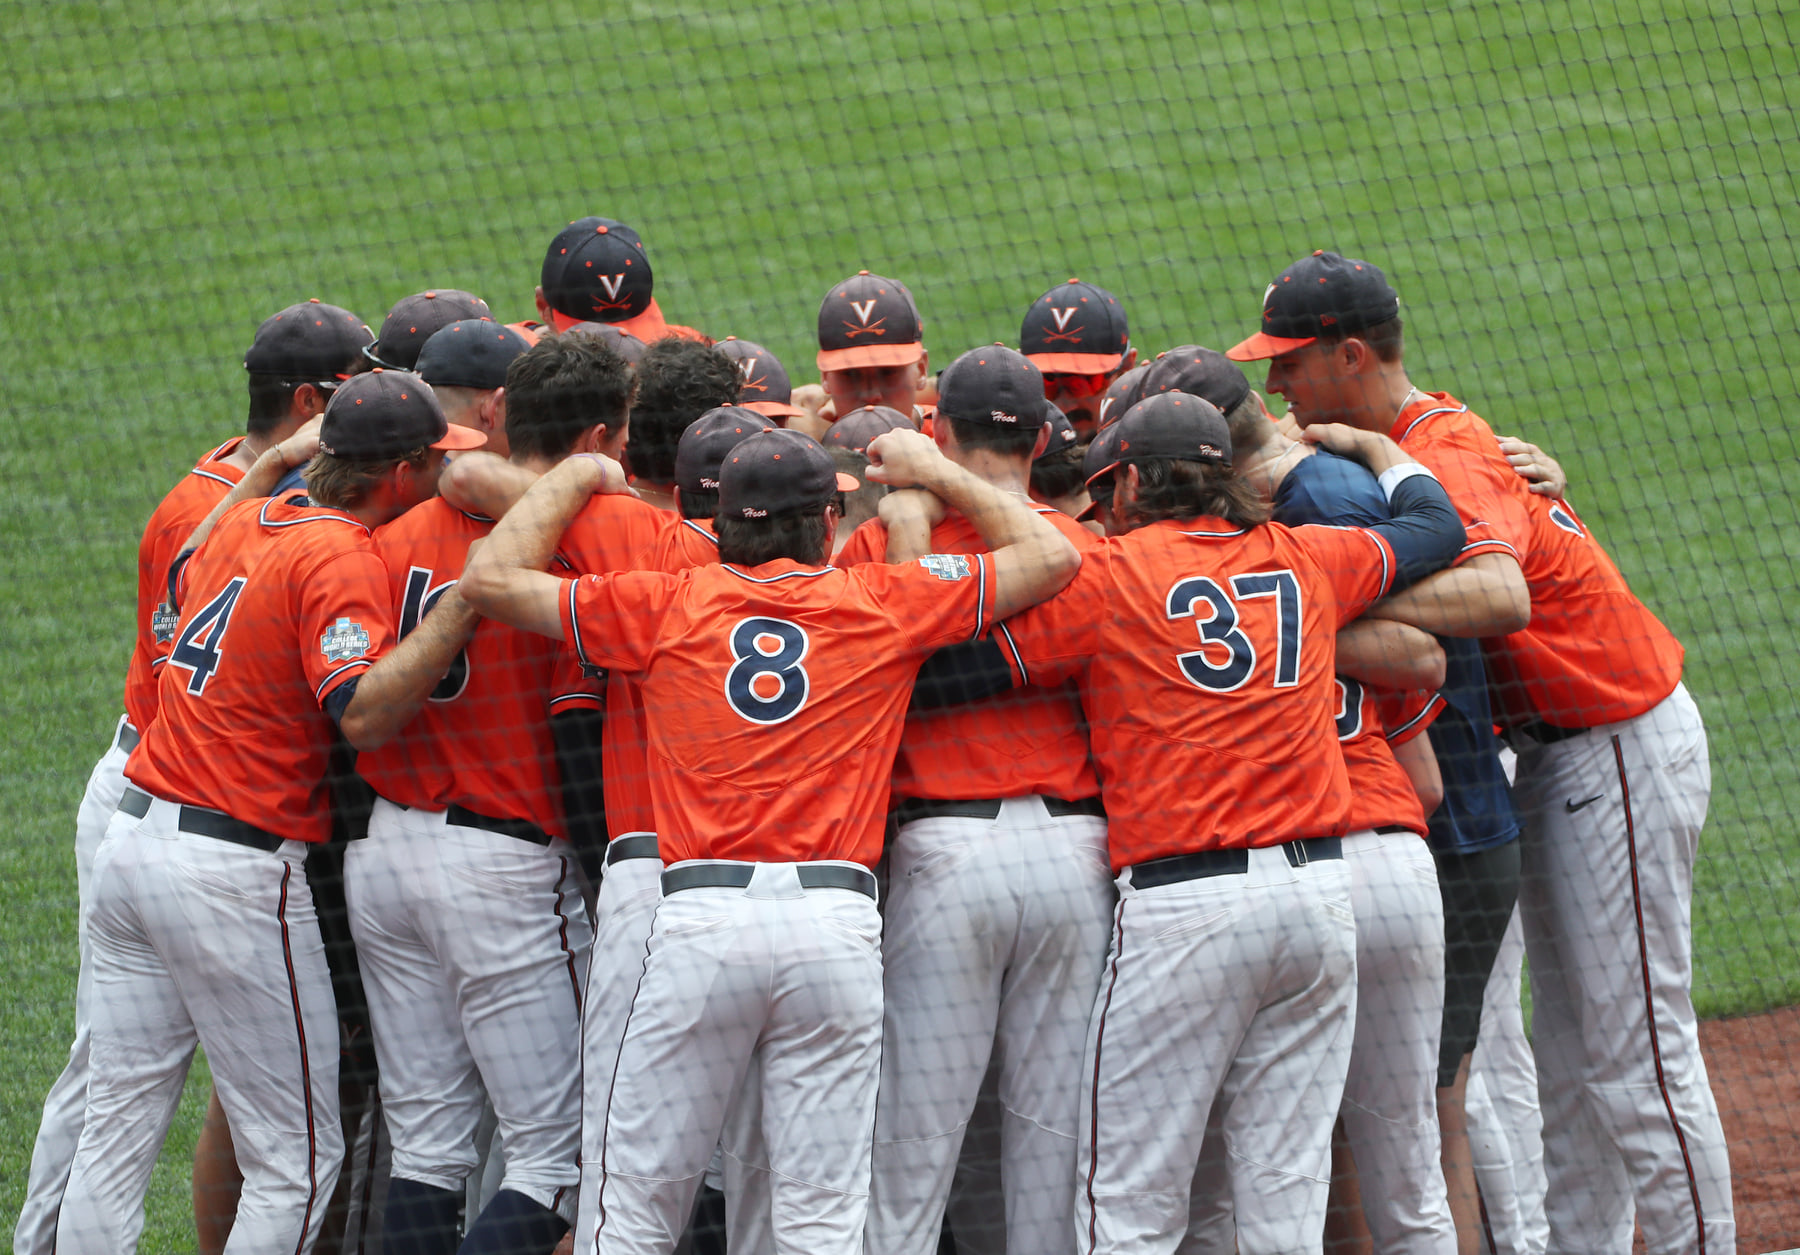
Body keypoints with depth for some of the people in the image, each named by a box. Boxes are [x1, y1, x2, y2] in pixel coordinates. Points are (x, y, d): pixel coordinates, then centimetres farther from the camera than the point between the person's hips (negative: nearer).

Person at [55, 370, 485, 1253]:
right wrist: (468, 597, -29)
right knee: (296, 1157, 1)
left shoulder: (245, 524, 10)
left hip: (133, 840, 8)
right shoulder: (340, 559, -15)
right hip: (234, 873, -8)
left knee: (118, 1131, 13)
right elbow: (363, 713, -29)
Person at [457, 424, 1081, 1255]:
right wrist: (936, 476, 27)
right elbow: (1052, 558, 16)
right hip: (836, 920, 1)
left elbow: (492, 578, 11)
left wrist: (577, 476, 25)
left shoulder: (669, 606, 6)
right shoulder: (883, 605, 8)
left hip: (701, 915, -1)